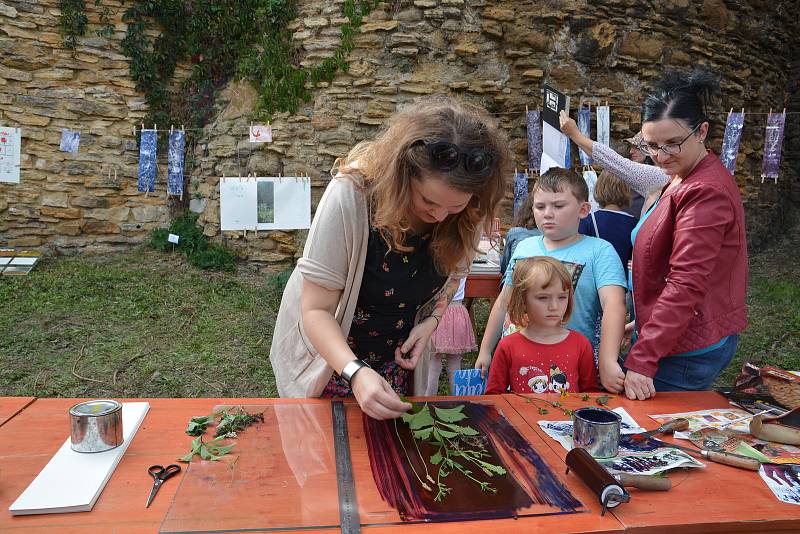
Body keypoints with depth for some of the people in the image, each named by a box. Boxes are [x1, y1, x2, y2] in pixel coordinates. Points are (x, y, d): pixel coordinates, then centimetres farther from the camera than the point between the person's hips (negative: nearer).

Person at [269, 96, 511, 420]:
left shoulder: (468, 214, -18)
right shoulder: (351, 195, -32)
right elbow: (316, 309, -27)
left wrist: (431, 321, -15)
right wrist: (355, 372, -42)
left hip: (399, 357, 4)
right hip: (331, 355, -3)